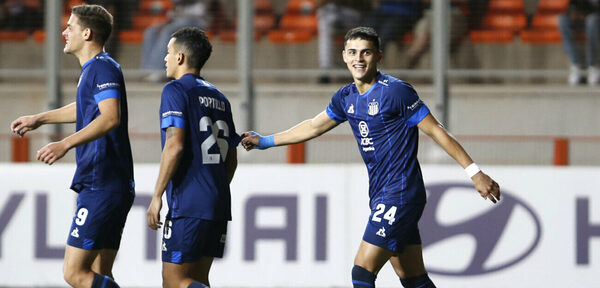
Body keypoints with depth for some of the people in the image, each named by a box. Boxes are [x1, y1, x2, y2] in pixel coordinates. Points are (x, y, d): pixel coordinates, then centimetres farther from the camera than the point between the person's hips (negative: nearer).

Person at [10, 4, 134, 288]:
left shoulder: (103, 68, -12)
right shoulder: (93, 69, 20)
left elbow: (111, 117, -28)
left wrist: (65, 144, -36)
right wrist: (38, 119, 50)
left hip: (101, 187, -10)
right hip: (116, 187, 10)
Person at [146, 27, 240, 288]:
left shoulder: (176, 90, -6)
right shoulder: (218, 97, 18)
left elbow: (175, 146, -17)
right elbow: (231, 158, 20)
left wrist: (157, 196, -14)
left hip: (189, 205, -8)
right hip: (218, 206, 8)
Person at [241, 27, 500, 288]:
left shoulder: (396, 91, -13)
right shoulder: (347, 97, 10)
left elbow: (436, 131, -10)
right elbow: (314, 127, 26)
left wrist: (475, 173, -11)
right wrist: (264, 141, 32)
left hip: (400, 195, -8)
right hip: (381, 196, 8)